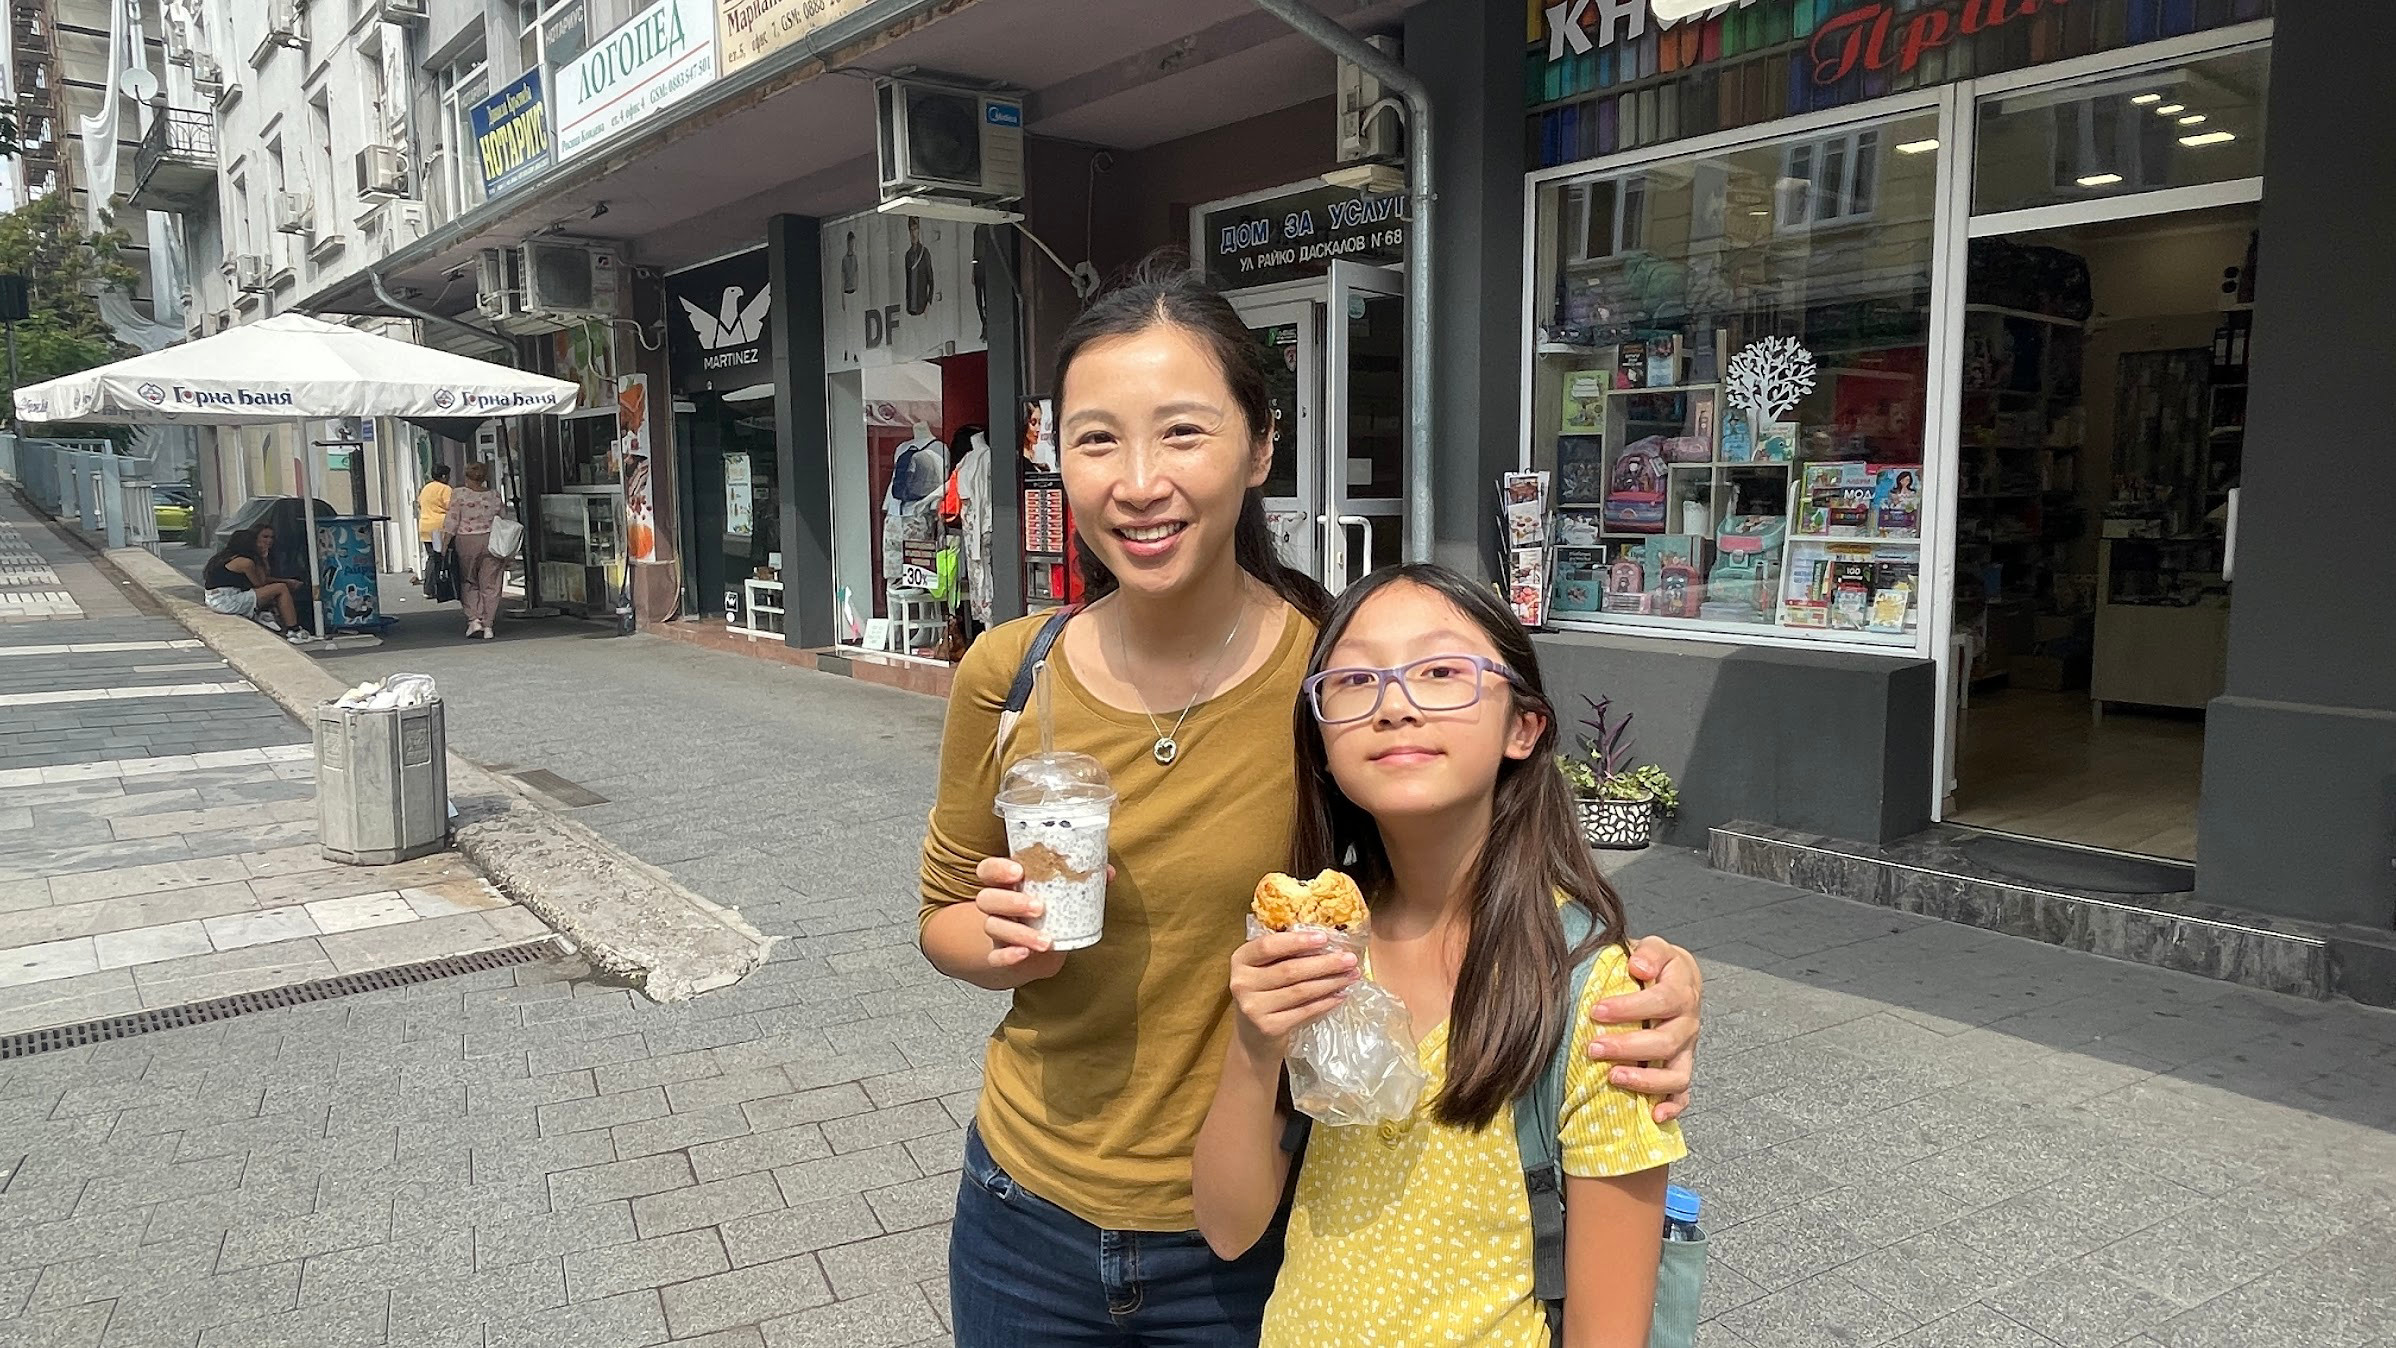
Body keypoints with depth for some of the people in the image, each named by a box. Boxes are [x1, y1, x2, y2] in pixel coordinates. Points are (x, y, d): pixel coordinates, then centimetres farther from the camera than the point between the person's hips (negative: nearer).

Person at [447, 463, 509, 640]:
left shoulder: (459, 495, -5)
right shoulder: (495, 496, 3)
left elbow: (452, 524, -7)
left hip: (466, 542, -2)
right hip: (492, 543, 2)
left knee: (468, 583, 15)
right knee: (490, 585, 5)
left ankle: (474, 619, 2)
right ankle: (488, 626, 3)